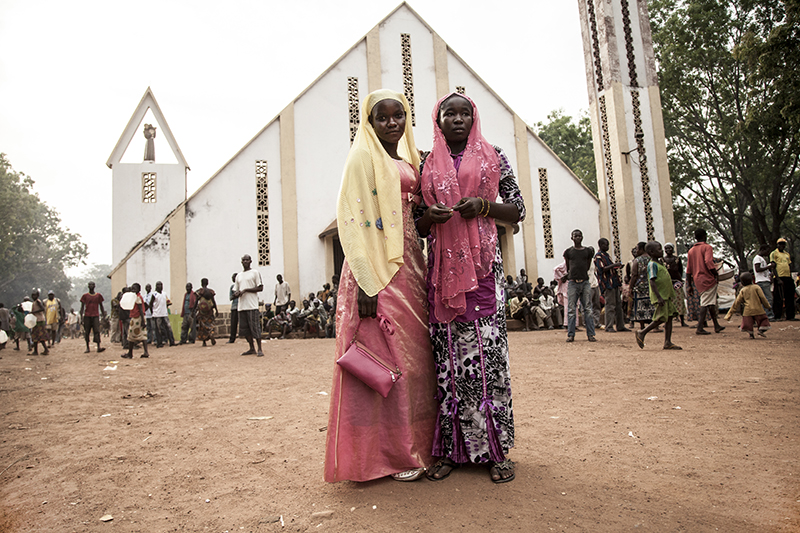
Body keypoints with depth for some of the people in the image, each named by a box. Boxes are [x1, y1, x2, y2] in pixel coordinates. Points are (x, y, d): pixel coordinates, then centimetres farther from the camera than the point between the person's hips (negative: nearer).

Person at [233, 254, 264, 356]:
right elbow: (235, 290, 22)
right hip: (241, 306, 6)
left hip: (252, 306, -6)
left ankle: (259, 349, -2)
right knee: (244, 328, 7)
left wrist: (245, 290, -12)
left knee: (255, 327, -8)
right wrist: (236, 293, -2)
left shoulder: (255, 273, 2)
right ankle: (252, 349, 17)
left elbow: (260, 288, -6)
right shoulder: (239, 275, 20)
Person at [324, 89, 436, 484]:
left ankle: (414, 443, 24)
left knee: (413, 354, 11)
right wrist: (366, 283, -21)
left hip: (409, 266, 8)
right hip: (378, 270, -8)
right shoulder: (363, 157, -3)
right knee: (384, 357, -4)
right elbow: (353, 219, -12)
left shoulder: (408, 161, 20)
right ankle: (387, 453, 9)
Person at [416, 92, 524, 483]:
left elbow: (518, 211, 10)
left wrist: (484, 205, -8)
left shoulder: (493, 157, 12)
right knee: (448, 352, -1)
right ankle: (452, 449, 9)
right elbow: (419, 226, 16)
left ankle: (496, 449, 6)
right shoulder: (427, 165, 15)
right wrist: (430, 216, -7)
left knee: (487, 349, -5)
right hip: (442, 265, 2)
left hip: (482, 263, -1)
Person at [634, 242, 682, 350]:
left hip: (666, 296, 9)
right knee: (661, 319, -9)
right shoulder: (652, 264, -12)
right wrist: (659, 297, -27)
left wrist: (671, 294, 25)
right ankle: (641, 333, 4)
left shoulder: (659, 263, 17)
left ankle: (668, 342, 8)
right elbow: (652, 282, -21)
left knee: (669, 318, 6)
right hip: (660, 297, -9)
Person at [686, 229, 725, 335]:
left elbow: (689, 270, 15)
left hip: (697, 280, 7)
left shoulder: (691, 250, 15)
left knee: (711, 303, 18)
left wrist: (690, 285, 18)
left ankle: (716, 326, 26)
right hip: (707, 278, -7)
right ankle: (700, 328, -11)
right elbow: (708, 262, -23)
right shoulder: (707, 247, -5)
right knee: (706, 303, -7)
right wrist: (716, 274, -14)